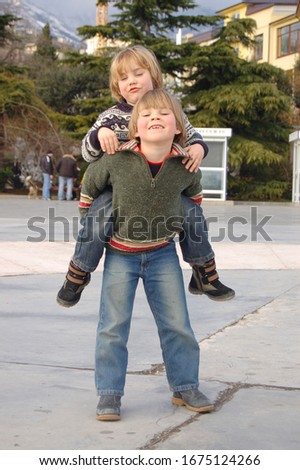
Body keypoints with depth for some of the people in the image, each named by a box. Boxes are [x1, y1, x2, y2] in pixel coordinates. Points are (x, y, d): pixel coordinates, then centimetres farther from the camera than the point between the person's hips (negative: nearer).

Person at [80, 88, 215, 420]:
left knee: (177, 324, 6)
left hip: (163, 253, 2)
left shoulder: (185, 165, -14)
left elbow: (194, 191, 12)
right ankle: (109, 394, 12)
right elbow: (89, 185, 0)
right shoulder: (117, 160, -20)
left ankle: (185, 387, 22)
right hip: (120, 253, -1)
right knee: (113, 327, 2)